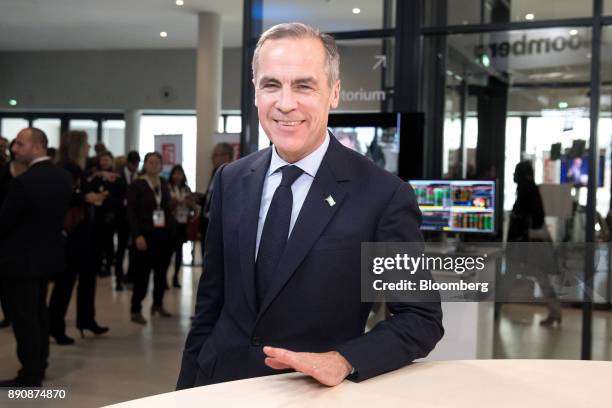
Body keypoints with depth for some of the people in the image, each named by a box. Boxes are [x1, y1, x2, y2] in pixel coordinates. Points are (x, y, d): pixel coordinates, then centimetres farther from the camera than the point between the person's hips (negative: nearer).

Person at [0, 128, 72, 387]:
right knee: (38, 313, 20)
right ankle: (38, 366, 31)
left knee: (23, 317, 1)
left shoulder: (24, 182, -24)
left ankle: (29, 378, 9)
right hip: (47, 253, 8)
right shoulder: (62, 177, 1)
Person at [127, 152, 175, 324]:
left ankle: (158, 304, 28)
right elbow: (131, 213, -10)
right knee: (142, 272, -3)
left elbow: (167, 208, 9)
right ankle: (136, 310, 4)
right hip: (146, 234, -5)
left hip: (164, 234, 5)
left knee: (161, 271, 12)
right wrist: (137, 236, -19)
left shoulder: (164, 184, 11)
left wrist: (171, 229, 0)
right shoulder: (136, 185, -5)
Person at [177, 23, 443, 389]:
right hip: (221, 385, 4)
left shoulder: (384, 196, -16)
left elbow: (421, 319, -11)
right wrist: (188, 390, 4)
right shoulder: (230, 181, -2)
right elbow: (211, 300, 5)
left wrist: (343, 361, -25)